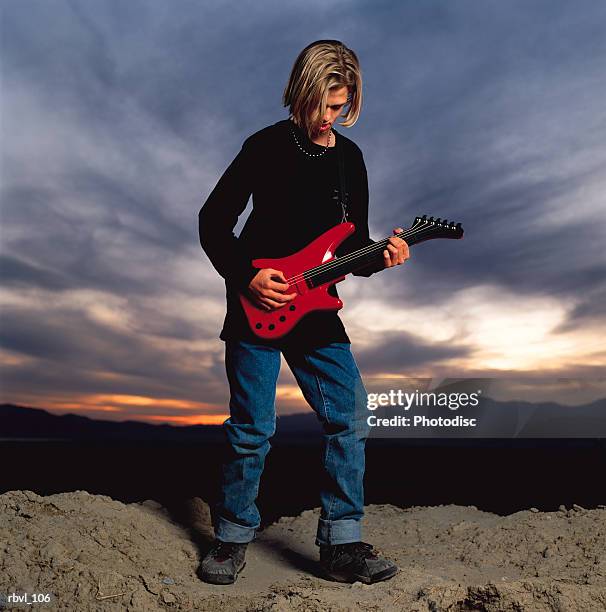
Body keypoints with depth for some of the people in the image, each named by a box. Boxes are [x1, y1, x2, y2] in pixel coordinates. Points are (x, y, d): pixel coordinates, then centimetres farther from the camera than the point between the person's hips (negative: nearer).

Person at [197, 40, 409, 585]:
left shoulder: (350, 158, 11)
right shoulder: (266, 146, -3)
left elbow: (354, 245, 14)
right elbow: (213, 222, -3)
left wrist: (380, 256, -8)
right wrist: (246, 276, -15)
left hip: (315, 310, 5)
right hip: (256, 308, -4)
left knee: (349, 419, -1)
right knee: (252, 428, 0)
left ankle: (342, 544, 11)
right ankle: (233, 539, 20)